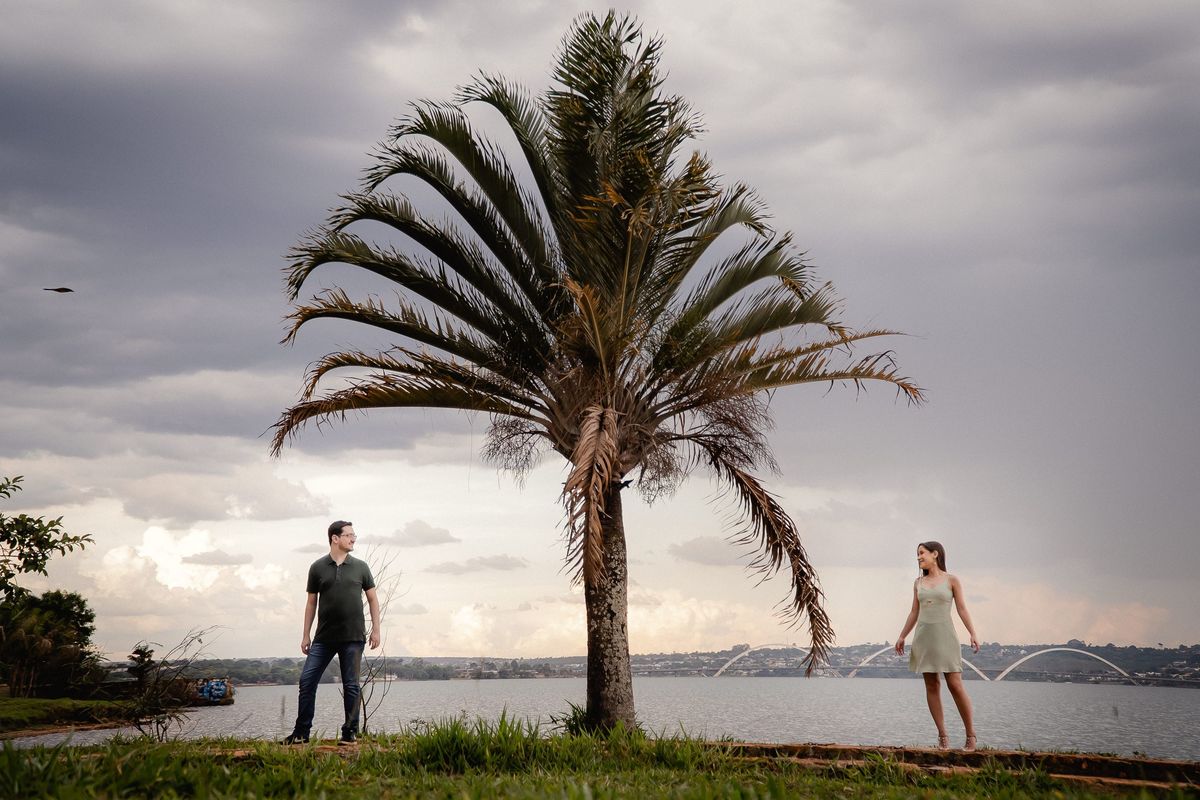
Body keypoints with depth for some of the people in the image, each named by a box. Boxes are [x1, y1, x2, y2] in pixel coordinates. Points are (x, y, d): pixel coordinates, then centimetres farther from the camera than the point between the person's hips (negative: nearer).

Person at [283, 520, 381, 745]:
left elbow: (372, 599, 10)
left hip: (353, 638, 0)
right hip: (324, 638, 1)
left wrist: (375, 630, 3)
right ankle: (301, 732, 5)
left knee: (351, 686, 3)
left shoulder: (360, 567, 5)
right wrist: (306, 635, 7)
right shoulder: (317, 567, 4)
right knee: (307, 681, -3)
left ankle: (350, 732, 11)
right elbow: (311, 602, 9)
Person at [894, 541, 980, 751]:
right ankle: (942, 736, 5)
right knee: (932, 686, 1)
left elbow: (962, 609, 1)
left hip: (945, 635, -4)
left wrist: (973, 634, -8)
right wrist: (902, 636, 15)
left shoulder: (952, 580, 2)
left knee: (955, 685, -9)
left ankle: (971, 735, -2)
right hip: (924, 636, 4)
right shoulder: (918, 583, 12)